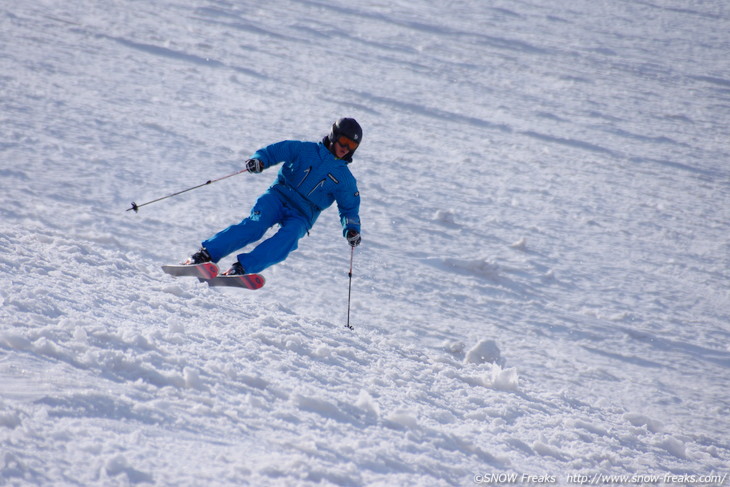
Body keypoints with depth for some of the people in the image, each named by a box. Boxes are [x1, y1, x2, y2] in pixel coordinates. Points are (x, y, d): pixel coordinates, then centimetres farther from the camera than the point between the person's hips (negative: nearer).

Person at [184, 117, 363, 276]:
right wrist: (258, 160, -16)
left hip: (301, 216, 1)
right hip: (278, 197, -1)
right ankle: (205, 253, -32)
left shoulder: (344, 178, 9)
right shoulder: (306, 149, 6)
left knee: (289, 236, -33)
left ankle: (242, 267, -45)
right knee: (256, 225, -30)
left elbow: (350, 208, 14)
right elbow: (274, 151, 5)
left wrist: (351, 229, -5)